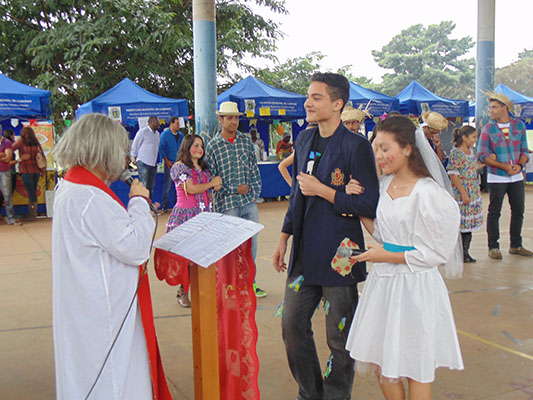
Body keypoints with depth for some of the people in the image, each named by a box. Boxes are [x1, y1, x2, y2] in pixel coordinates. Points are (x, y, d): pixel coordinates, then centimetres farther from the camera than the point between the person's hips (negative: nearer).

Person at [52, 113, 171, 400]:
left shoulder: (68, 188, 8)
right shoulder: (91, 198, -25)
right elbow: (135, 248, -23)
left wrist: (136, 209, 9)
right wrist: (139, 201, -13)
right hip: (102, 309, -10)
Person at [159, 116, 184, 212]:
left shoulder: (180, 135, 12)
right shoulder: (165, 134, -2)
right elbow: (161, 148, -5)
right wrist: (167, 161, -10)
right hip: (169, 163, -4)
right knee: (167, 184, -4)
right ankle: (164, 206, 4)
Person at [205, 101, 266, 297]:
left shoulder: (246, 140, 9)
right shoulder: (213, 145, -3)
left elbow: (254, 169, 13)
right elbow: (212, 177, -4)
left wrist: (254, 191, 3)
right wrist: (235, 189, -10)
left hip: (249, 201, 4)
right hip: (227, 203, -4)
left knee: (251, 241, 9)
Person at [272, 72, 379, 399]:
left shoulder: (356, 146, -13)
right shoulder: (305, 140, 9)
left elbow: (370, 205, -16)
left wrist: (322, 190, -18)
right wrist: (285, 237, 18)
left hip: (339, 255, -7)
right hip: (304, 253, 7)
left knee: (339, 337, 8)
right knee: (292, 326, 14)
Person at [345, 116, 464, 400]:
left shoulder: (427, 193, -18)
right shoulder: (385, 184, 5)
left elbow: (435, 253, -14)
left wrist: (386, 256, -12)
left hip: (414, 285, -7)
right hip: (383, 281, 7)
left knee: (415, 369, 10)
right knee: (380, 362, 15)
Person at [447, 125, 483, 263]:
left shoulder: (472, 151, 11)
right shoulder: (456, 153, -13)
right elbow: (453, 175, -16)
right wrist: (464, 193, -18)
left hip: (474, 193, 8)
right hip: (460, 193, -8)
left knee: (469, 223, 10)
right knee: (460, 223, -3)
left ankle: (465, 252, 19)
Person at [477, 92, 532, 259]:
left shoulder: (519, 125, 5)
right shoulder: (488, 128, -3)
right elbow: (482, 155, -8)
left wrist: (520, 165, -12)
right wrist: (504, 166, -16)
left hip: (517, 176, 3)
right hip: (497, 177, -3)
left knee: (518, 210, 10)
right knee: (494, 212, 1)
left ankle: (516, 245, 24)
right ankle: (493, 247, 11)